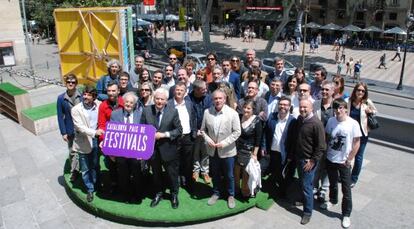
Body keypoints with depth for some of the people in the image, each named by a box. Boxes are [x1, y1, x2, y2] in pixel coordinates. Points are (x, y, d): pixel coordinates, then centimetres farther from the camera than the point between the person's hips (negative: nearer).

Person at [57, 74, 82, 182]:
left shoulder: (81, 96, -9)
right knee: (72, 152, 11)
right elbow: (60, 117, -2)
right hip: (70, 130, 1)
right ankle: (74, 170, 30)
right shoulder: (61, 98, -6)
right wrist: (63, 132, -4)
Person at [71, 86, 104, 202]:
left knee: (95, 166, 20)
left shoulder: (98, 105, -5)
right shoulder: (76, 109, -15)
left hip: (95, 140, 3)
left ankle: (96, 185, 40)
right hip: (83, 143, -3)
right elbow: (79, 127, -21)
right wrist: (94, 132, -33)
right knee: (85, 169, 9)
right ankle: (90, 190, 27)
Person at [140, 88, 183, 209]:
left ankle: (174, 194, 36)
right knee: (156, 173, 19)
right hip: (152, 148, 2)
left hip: (168, 148, -2)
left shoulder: (173, 111, -11)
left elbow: (179, 130, -9)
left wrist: (164, 134, -20)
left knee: (172, 173, 12)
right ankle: (158, 194, 41)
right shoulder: (146, 110, -5)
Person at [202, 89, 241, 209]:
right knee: (215, 174, 19)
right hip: (212, 150, 3)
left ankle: (231, 195, 33)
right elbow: (203, 129, 5)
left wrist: (224, 143, -19)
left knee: (229, 175, 12)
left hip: (227, 151, -3)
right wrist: (208, 140, -12)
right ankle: (216, 193, 40)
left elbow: (237, 132, -12)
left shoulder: (233, 113, -13)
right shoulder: (207, 112, -4)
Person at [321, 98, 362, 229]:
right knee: (332, 183, 24)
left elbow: (356, 143, -10)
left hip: (343, 162, -3)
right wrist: (325, 151, 0)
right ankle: (333, 201, 48)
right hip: (330, 159, 4)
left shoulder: (353, 124, -16)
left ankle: (346, 214, 21)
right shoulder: (331, 121, -6)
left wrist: (349, 160, -10)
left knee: (346, 189, 5)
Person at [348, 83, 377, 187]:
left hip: (362, 133, -1)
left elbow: (375, 111, 9)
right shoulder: (348, 101, -9)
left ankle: (354, 179, 27)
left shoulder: (367, 102, -8)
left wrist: (370, 111, -13)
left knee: (358, 156, 10)